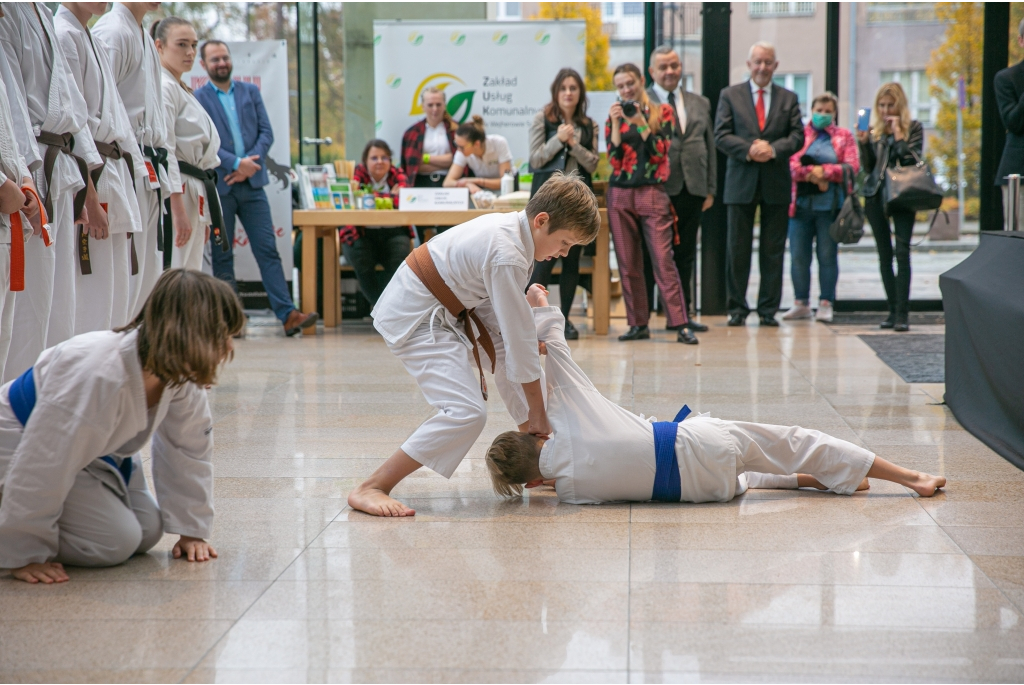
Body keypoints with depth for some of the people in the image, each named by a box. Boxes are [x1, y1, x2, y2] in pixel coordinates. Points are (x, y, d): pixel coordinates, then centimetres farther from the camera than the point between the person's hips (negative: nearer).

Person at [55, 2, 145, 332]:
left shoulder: (98, 47, 22)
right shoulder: (64, 36, -8)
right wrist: (88, 193, -15)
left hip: (114, 177, 10)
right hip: (89, 178, -10)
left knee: (117, 295, 10)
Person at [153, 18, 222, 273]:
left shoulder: (183, 91, 21)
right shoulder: (163, 88, -10)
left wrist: (203, 218, 22)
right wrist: (178, 210, -22)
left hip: (192, 196, 10)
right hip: (173, 194, -10)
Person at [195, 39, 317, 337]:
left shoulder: (251, 91, 13)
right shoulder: (197, 98, 1)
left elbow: (266, 132, 6)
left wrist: (250, 164, -8)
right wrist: (236, 163, -17)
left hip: (252, 183, 3)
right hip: (218, 186, -3)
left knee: (268, 250, -2)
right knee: (222, 256, 3)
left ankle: (288, 315, -6)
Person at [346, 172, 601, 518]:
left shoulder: (512, 225, 1)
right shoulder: (508, 257, -28)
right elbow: (519, 335, -21)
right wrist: (537, 412, -10)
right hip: (414, 319, -11)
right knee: (467, 413, -20)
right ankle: (370, 489, -16)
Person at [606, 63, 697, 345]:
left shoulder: (662, 112, 5)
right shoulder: (615, 117, 11)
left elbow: (660, 152, -6)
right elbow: (614, 159, 0)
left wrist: (640, 121, -14)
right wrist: (616, 123, -9)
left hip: (652, 193, -3)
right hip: (620, 194, 3)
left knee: (663, 260, -11)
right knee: (628, 264, 3)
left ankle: (680, 324, -12)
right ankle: (638, 324, 9)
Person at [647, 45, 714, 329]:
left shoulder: (700, 104, 16)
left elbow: (710, 148, 16)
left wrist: (711, 189, 10)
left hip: (692, 189, 5)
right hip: (658, 189, -5)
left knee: (686, 255, 9)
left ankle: (683, 313, 16)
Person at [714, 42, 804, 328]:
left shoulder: (788, 98, 11)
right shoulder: (730, 95, 7)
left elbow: (797, 136, 4)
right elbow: (721, 136, -1)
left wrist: (773, 149, -15)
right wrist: (748, 150, -16)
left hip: (776, 184, 1)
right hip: (741, 183, -1)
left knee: (774, 250, 3)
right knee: (737, 249, 0)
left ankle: (769, 309, 9)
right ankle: (737, 309, 7)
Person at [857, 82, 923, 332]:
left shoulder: (913, 128, 2)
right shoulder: (874, 131, 11)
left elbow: (913, 161, -9)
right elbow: (868, 168, 10)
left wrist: (898, 134, -12)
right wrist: (863, 143, -4)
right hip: (876, 195, 4)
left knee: (902, 252, -14)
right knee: (884, 255, 6)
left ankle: (903, 313, -17)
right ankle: (893, 311, 12)